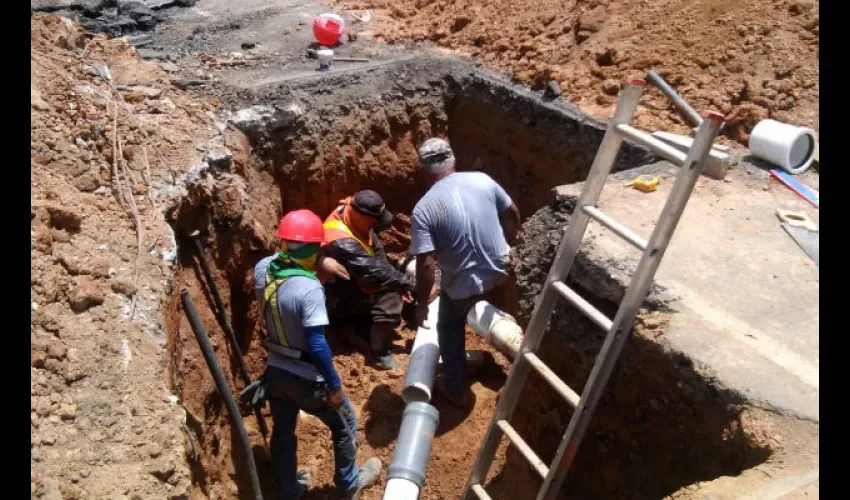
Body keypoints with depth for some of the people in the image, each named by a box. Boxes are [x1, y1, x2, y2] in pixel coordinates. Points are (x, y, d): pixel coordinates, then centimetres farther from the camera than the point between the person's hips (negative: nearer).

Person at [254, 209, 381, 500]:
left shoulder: (262, 269, -10)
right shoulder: (309, 288, -31)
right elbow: (317, 345, -28)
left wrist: (318, 264, 10)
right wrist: (334, 384, -17)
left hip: (275, 371, 7)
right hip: (306, 377, -6)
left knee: (282, 434, 26)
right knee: (345, 426, 21)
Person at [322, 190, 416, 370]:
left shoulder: (352, 219, -8)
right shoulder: (342, 242, -35)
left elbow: (378, 254, -3)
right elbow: (376, 272, -36)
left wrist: (401, 284, -12)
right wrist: (413, 284, -30)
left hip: (351, 283, 10)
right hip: (339, 299, -10)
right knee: (390, 295, -26)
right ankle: (379, 354, -16)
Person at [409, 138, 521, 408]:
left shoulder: (423, 209, -21)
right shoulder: (482, 180, -9)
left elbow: (426, 264, -23)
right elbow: (513, 215, 3)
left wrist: (422, 304, -10)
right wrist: (506, 245, 20)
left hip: (461, 284, -4)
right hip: (497, 272, 4)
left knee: (450, 331, 23)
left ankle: (456, 390, 36)